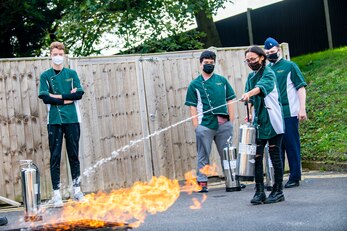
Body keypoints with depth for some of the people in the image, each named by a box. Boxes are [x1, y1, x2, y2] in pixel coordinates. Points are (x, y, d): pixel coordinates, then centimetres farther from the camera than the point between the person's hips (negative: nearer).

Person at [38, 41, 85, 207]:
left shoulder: (72, 74, 10)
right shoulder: (45, 76, 6)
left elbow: (79, 94, -1)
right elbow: (45, 97, -7)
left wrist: (59, 96, -9)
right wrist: (68, 99, -8)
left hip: (72, 120, 2)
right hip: (54, 121, -1)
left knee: (74, 155, 6)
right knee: (55, 157, -1)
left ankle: (77, 189, 14)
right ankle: (56, 193, 1)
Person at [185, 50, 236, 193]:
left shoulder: (222, 81, 11)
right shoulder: (195, 84, 5)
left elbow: (229, 101, 12)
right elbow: (192, 107, 2)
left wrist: (231, 122, 4)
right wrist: (196, 126, -6)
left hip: (224, 124, 2)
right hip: (205, 125, -2)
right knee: (203, 155, 1)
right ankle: (202, 182, 4)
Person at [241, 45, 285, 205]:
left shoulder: (268, 74, -6)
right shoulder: (251, 76, 15)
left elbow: (262, 86, -28)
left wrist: (249, 93, -47)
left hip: (272, 121, -6)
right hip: (258, 122, 6)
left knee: (275, 156, -2)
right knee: (256, 156, -1)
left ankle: (278, 191, 6)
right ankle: (259, 191, 2)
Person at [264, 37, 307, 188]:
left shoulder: (289, 66, 0)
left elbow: (301, 87, -3)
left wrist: (302, 109, -12)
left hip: (289, 114, -4)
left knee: (292, 146, -1)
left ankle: (294, 178, 6)